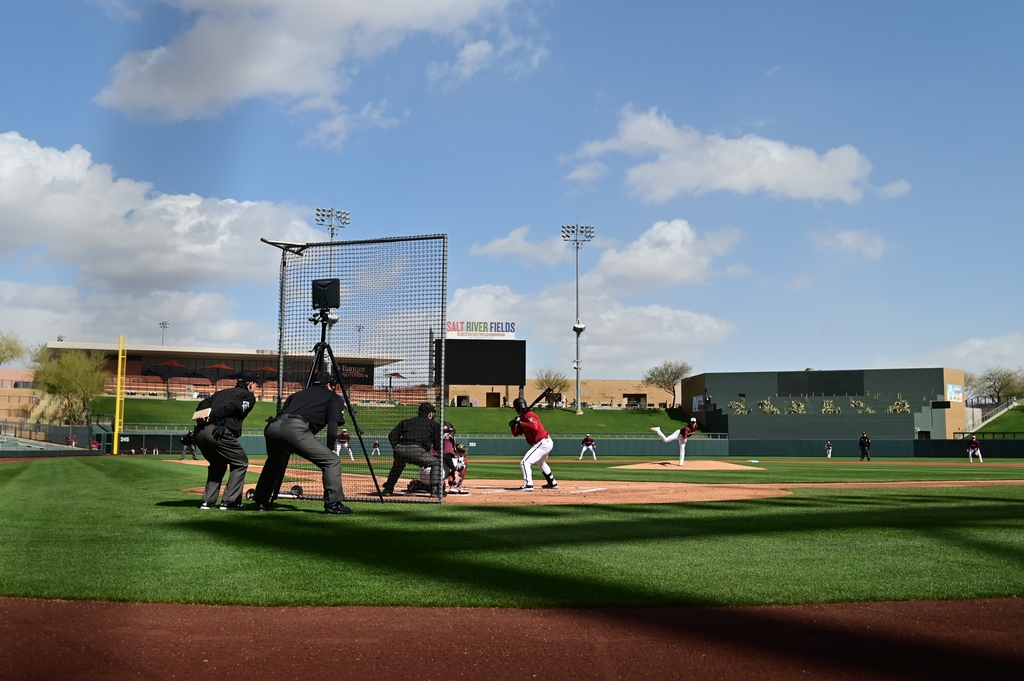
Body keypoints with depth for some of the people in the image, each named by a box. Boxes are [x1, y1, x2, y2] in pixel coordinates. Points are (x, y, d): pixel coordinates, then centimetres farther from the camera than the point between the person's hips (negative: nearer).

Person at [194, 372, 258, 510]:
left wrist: (200, 417, -4)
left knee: (217, 464, 27)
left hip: (200, 431, 7)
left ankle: (208, 501, 20)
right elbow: (232, 407, -8)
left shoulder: (222, 392, 31)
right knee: (241, 463, 11)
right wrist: (212, 416, -14)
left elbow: (204, 404, 14)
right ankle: (230, 501, 4)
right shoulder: (248, 396, 12)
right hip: (218, 432, -7)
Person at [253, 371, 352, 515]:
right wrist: (330, 449, 9)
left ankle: (261, 502, 33)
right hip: (295, 428, -6)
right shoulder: (333, 396, 25)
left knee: (274, 463, 34)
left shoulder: (297, 394, 38)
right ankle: (333, 504, -7)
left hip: (272, 426, 6)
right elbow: (333, 423, 7)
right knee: (331, 461, 2)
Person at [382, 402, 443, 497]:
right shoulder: (433, 424, 21)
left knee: (398, 465, 37)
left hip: (400, 450, 5)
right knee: (436, 462, 16)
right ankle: (435, 489, 2)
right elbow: (437, 445, 16)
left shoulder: (405, 422, 29)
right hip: (416, 451, -5)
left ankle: (387, 489, 38)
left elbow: (392, 435, 20)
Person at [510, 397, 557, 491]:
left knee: (525, 462, -18)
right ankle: (552, 483, 45)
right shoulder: (522, 417, 13)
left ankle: (528, 485, -28)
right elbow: (515, 434, 12)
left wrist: (521, 423, -29)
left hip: (543, 443, -11)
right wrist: (513, 426, -6)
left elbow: (534, 427, -36)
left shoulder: (529, 415, -16)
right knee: (540, 462, 35)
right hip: (546, 442, 11)